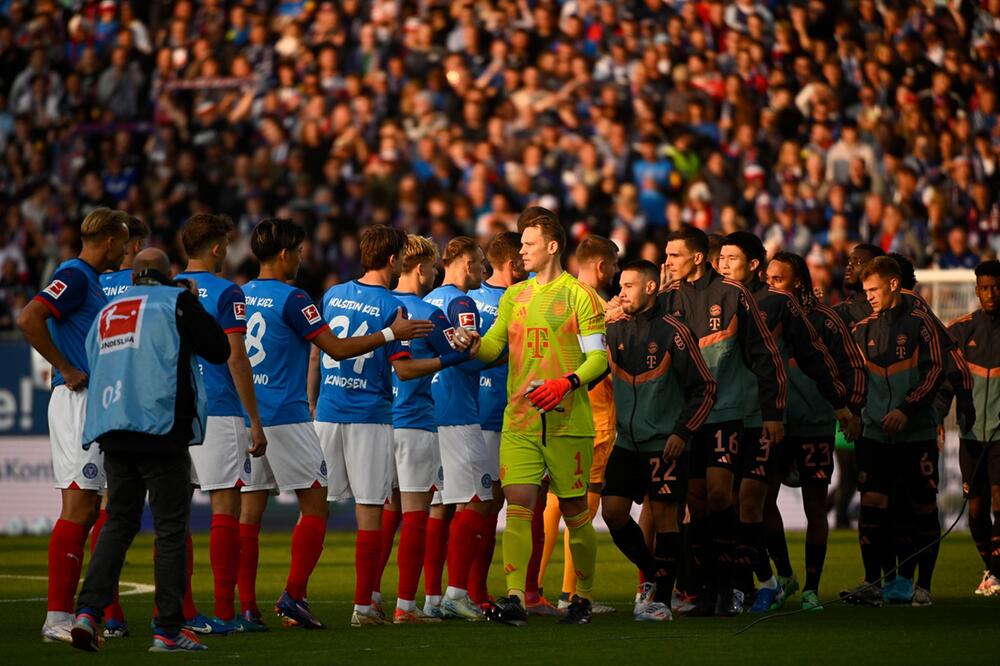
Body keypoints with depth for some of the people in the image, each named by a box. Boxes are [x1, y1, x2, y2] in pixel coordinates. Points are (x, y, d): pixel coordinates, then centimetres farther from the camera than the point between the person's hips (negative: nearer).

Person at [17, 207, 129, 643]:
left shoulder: (91, 280, 18)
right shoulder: (74, 277, -12)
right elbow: (29, 319, -25)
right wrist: (67, 370, -20)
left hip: (94, 406, 10)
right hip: (76, 401, -10)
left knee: (85, 510, 9)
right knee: (78, 508, -13)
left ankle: (63, 616, 11)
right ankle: (57, 617, -14)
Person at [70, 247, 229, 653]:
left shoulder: (106, 313, 18)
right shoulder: (176, 301, 1)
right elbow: (219, 351, 4)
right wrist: (196, 307, 16)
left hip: (112, 432, 5)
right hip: (161, 428, -5)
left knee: (118, 524, 12)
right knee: (171, 529, -1)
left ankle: (89, 612, -4)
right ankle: (168, 631, -3)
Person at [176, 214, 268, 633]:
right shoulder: (226, 293, -6)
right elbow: (236, 358, -10)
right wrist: (255, 421, -7)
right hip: (218, 414, -6)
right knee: (225, 508, -4)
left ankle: (181, 611, 9)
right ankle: (225, 614, -7)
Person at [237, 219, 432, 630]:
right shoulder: (291, 299, -10)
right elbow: (337, 349, -9)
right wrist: (391, 334, -1)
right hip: (285, 417, -7)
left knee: (249, 509, 5)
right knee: (314, 505, 1)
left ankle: (246, 606, 1)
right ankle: (293, 596, -8)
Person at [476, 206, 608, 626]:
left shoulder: (578, 295, 0)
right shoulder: (514, 297, 17)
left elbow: (598, 357, -4)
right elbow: (492, 346, 10)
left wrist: (567, 382, -20)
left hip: (568, 420, -4)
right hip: (519, 420, 4)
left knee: (575, 511, 3)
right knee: (517, 503, -11)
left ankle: (583, 599, 17)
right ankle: (515, 599, -16)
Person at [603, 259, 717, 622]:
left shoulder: (672, 332, -8)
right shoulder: (616, 332, 9)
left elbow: (705, 386, -6)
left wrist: (682, 432, -12)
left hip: (665, 443, -6)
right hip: (626, 442, 6)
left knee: (664, 516, -4)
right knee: (613, 512, 0)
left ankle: (661, 598, 1)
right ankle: (652, 574, 20)